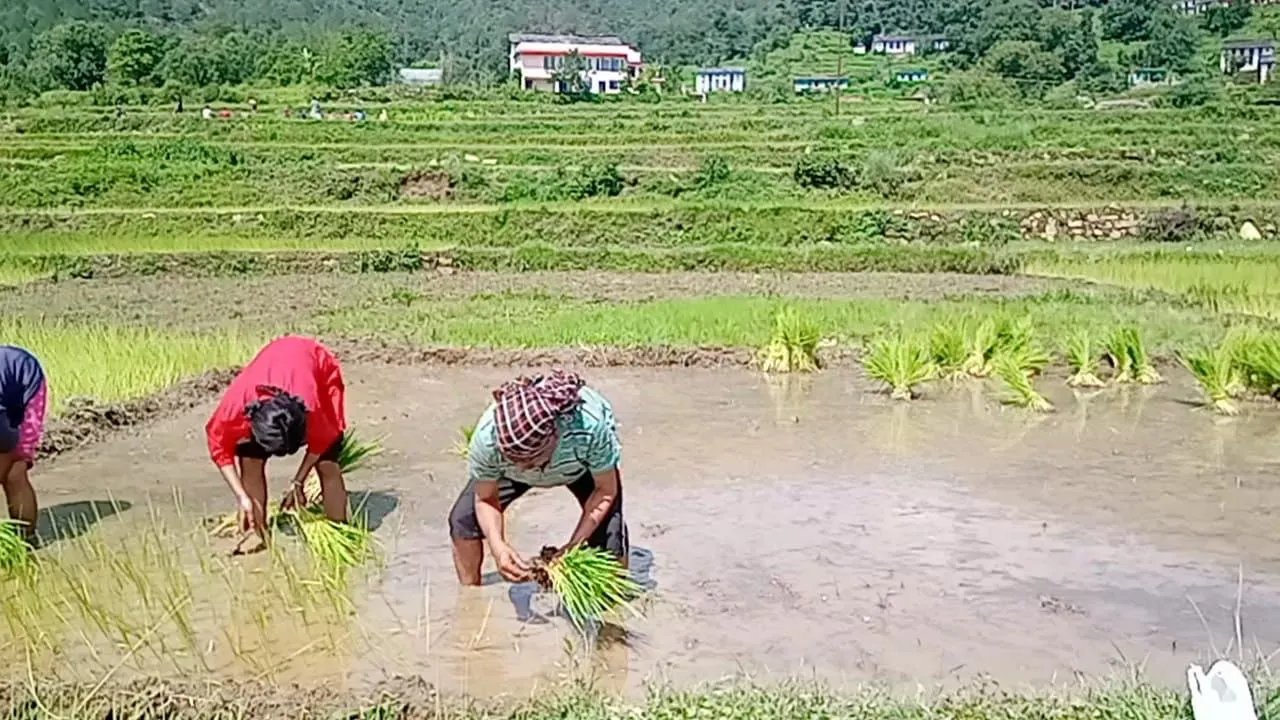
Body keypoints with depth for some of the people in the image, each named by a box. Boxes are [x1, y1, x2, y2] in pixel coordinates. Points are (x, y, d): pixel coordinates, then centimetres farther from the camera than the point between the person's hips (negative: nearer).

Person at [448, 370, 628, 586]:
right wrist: (497, 546, -39)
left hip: (583, 465, -2)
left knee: (609, 537, -19)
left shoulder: (590, 425, -46)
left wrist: (575, 545, -36)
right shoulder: (487, 437, -41)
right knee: (463, 519, -11)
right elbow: (486, 499, -21)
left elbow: (606, 491, -27)